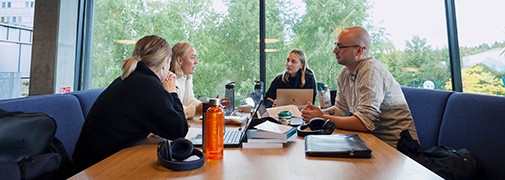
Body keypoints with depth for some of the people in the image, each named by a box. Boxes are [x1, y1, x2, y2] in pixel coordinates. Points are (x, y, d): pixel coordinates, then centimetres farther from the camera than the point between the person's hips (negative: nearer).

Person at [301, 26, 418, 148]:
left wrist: (322, 118, -22)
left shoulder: (371, 71, -22)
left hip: (394, 144, -6)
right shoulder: (345, 72, 3)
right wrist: (322, 113, -11)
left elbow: (365, 123, -29)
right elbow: (341, 108, 9)